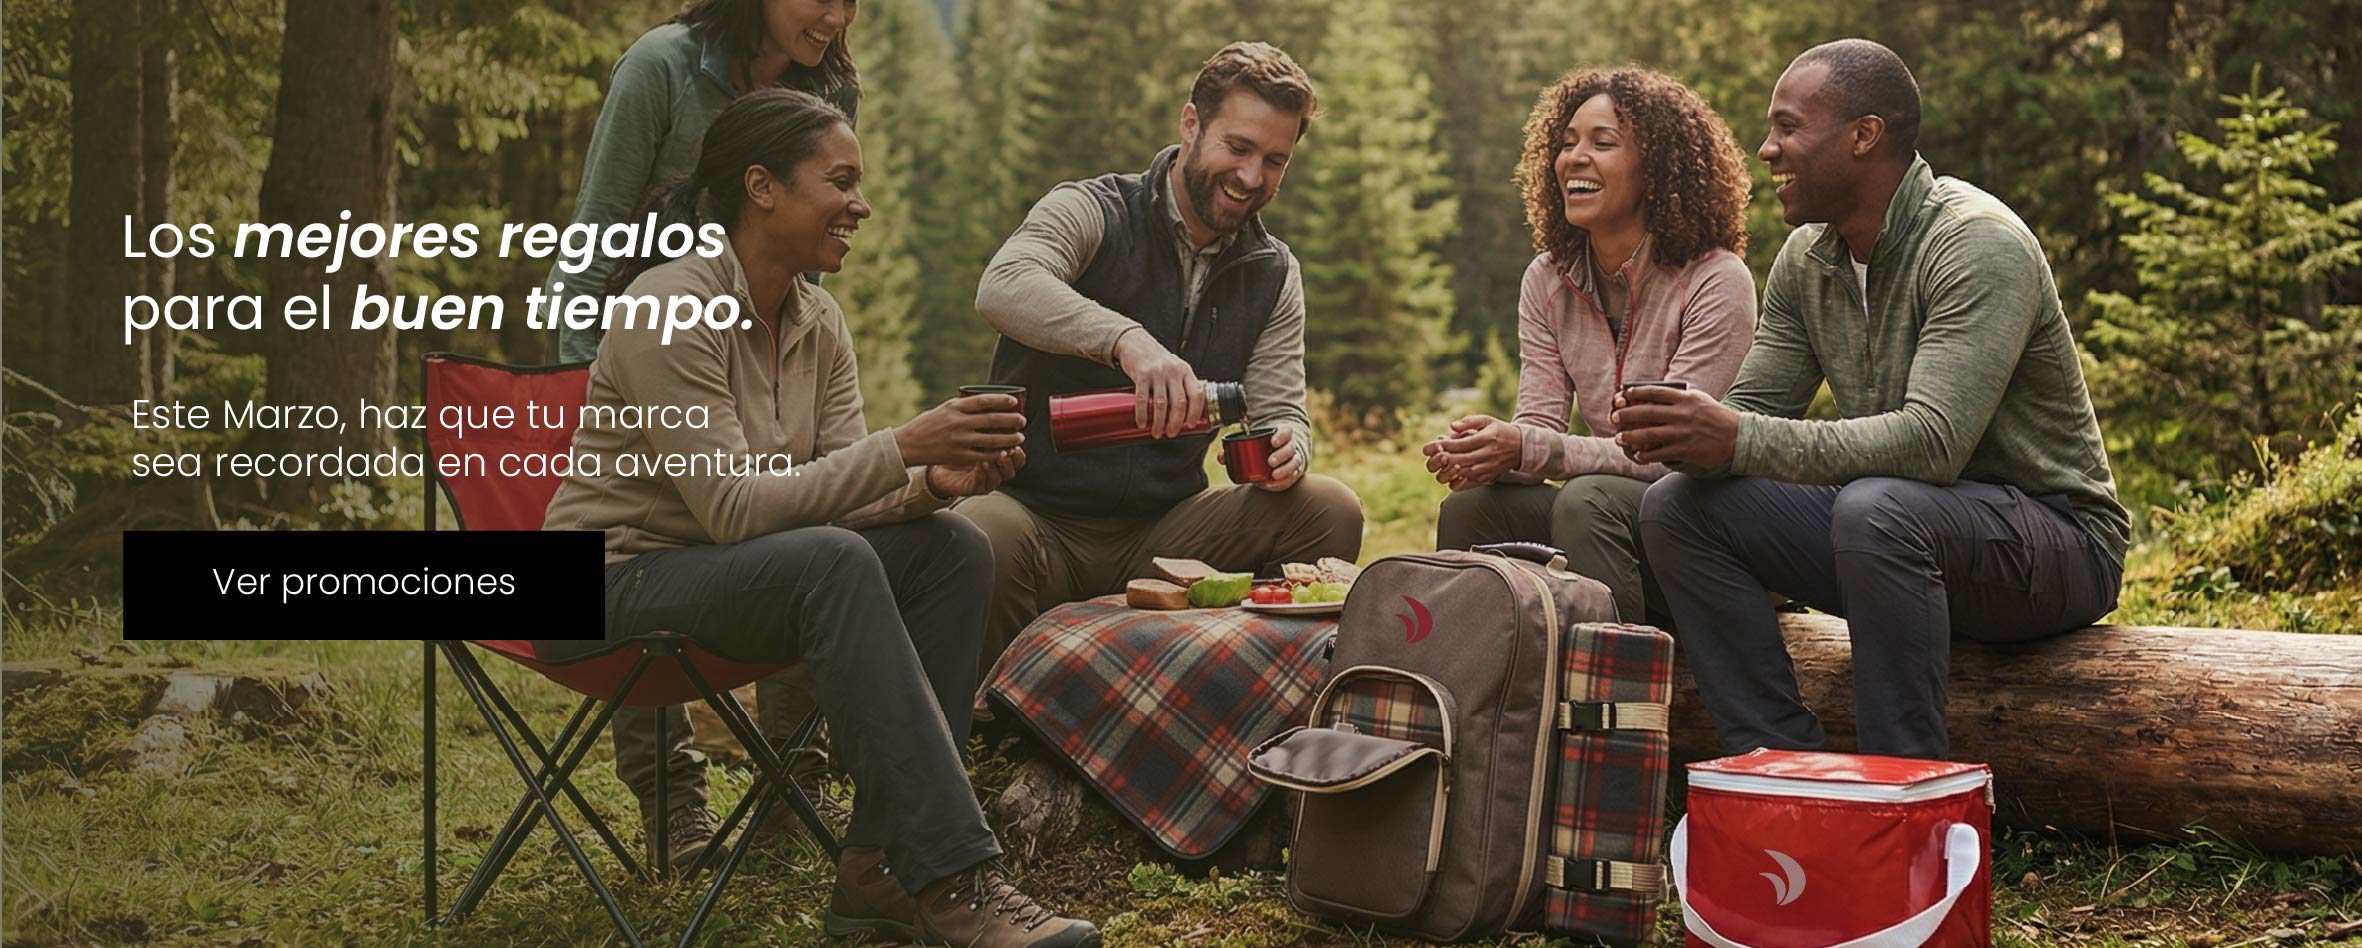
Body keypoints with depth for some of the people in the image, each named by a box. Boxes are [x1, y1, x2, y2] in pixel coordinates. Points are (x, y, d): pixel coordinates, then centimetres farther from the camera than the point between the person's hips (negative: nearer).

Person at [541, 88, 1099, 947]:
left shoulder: (817, 321, 5)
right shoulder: (672, 307, -20)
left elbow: (839, 488, 1)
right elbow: (734, 505, -26)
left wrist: (932, 484, -21)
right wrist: (905, 445, -30)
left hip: (733, 573, 8)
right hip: (621, 580, -8)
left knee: (952, 550, -12)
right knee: (834, 562, -34)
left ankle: (882, 869, -14)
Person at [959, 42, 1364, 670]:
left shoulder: (1273, 276, 12)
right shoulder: (1091, 212, -5)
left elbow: (1281, 409, 7)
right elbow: (1003, 287, -27)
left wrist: (1287, 449, -20)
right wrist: (1127, 340, -45)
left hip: (1164, 533, 4)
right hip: (1042, 517, -4)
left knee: (1330, 512, -18)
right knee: (982, 539, -39)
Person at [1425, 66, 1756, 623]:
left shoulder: (1716, 281, -14)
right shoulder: (1547, 280, 6)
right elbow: (1539, 422, 0)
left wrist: (1528, 450, -29)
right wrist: (1485, 453, -25)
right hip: (1610, 500, 5)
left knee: (1586, 500, -33)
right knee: (1470, 505, -21)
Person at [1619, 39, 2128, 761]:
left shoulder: (1981, 246, -21)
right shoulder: (1806, 259, 5)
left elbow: (1933, 442, -32)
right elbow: (1752, 411, 4)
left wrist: (1742, 442, -37)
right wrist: (1683, 436, -21)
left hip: (2053, 532, -8)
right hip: (1903, 535, 8)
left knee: (1876, 509, -38)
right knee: (1677, 506, -8)